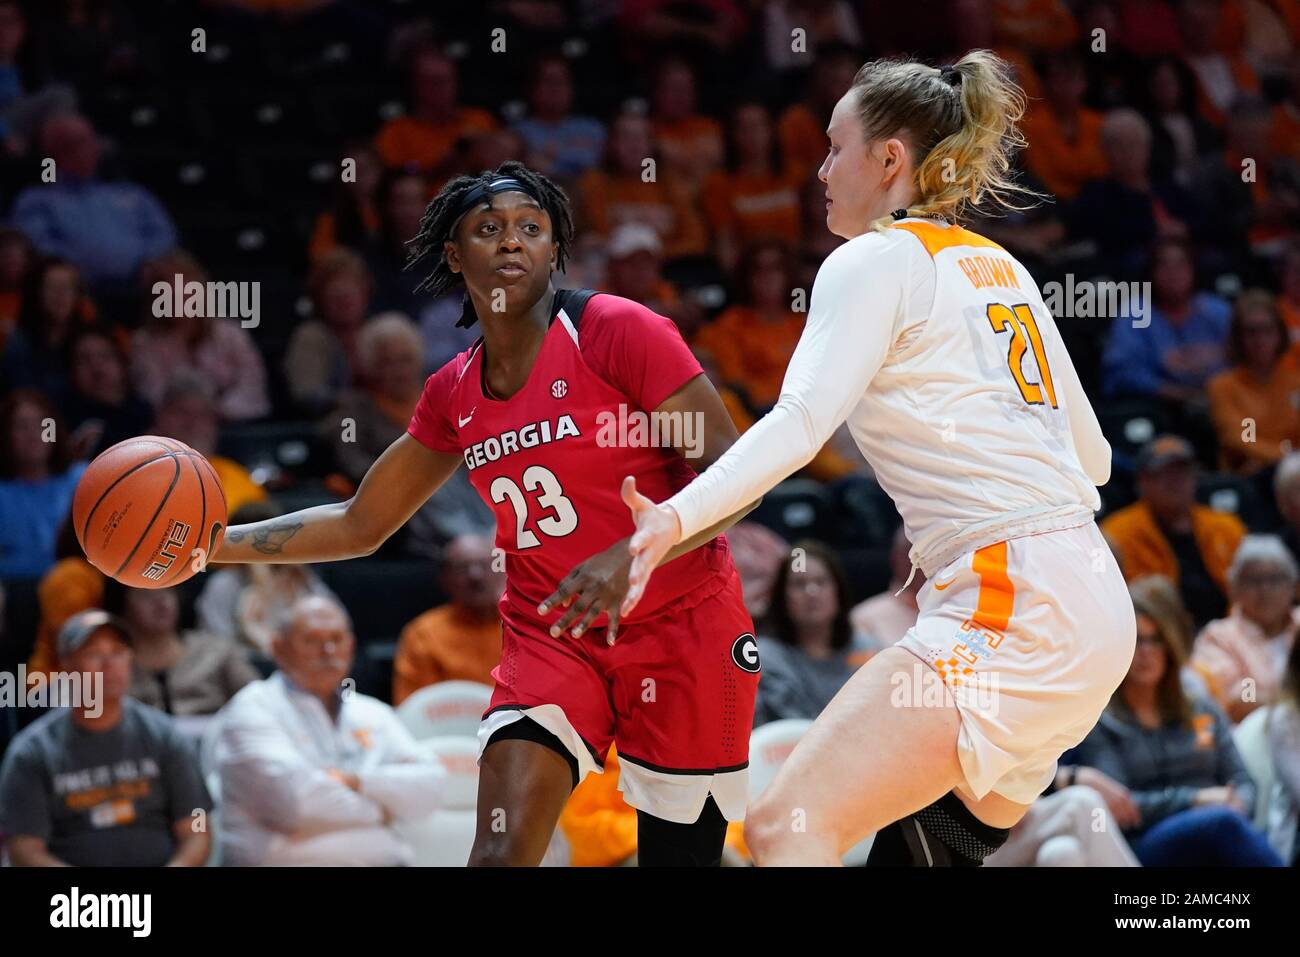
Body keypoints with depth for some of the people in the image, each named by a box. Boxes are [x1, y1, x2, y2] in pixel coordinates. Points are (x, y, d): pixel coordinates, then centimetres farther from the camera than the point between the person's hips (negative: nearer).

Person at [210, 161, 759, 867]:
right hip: (548, 636, 4)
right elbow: (359, 525, 16)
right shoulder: (454, 394, 7)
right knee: (500, 853, -16)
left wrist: (632, 554, -31)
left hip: (680, 625, -4)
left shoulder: (619, 332, -11)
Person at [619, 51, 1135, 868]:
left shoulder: (874, 259, -2)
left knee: (785, 827, -18)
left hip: (1009, 608, -9)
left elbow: (803, 421, -19)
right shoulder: (1001, 268, 22)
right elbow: (1093, 457, 25)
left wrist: (678, 517, -32)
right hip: (1098, 611, 9)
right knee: (933, 846, 22)